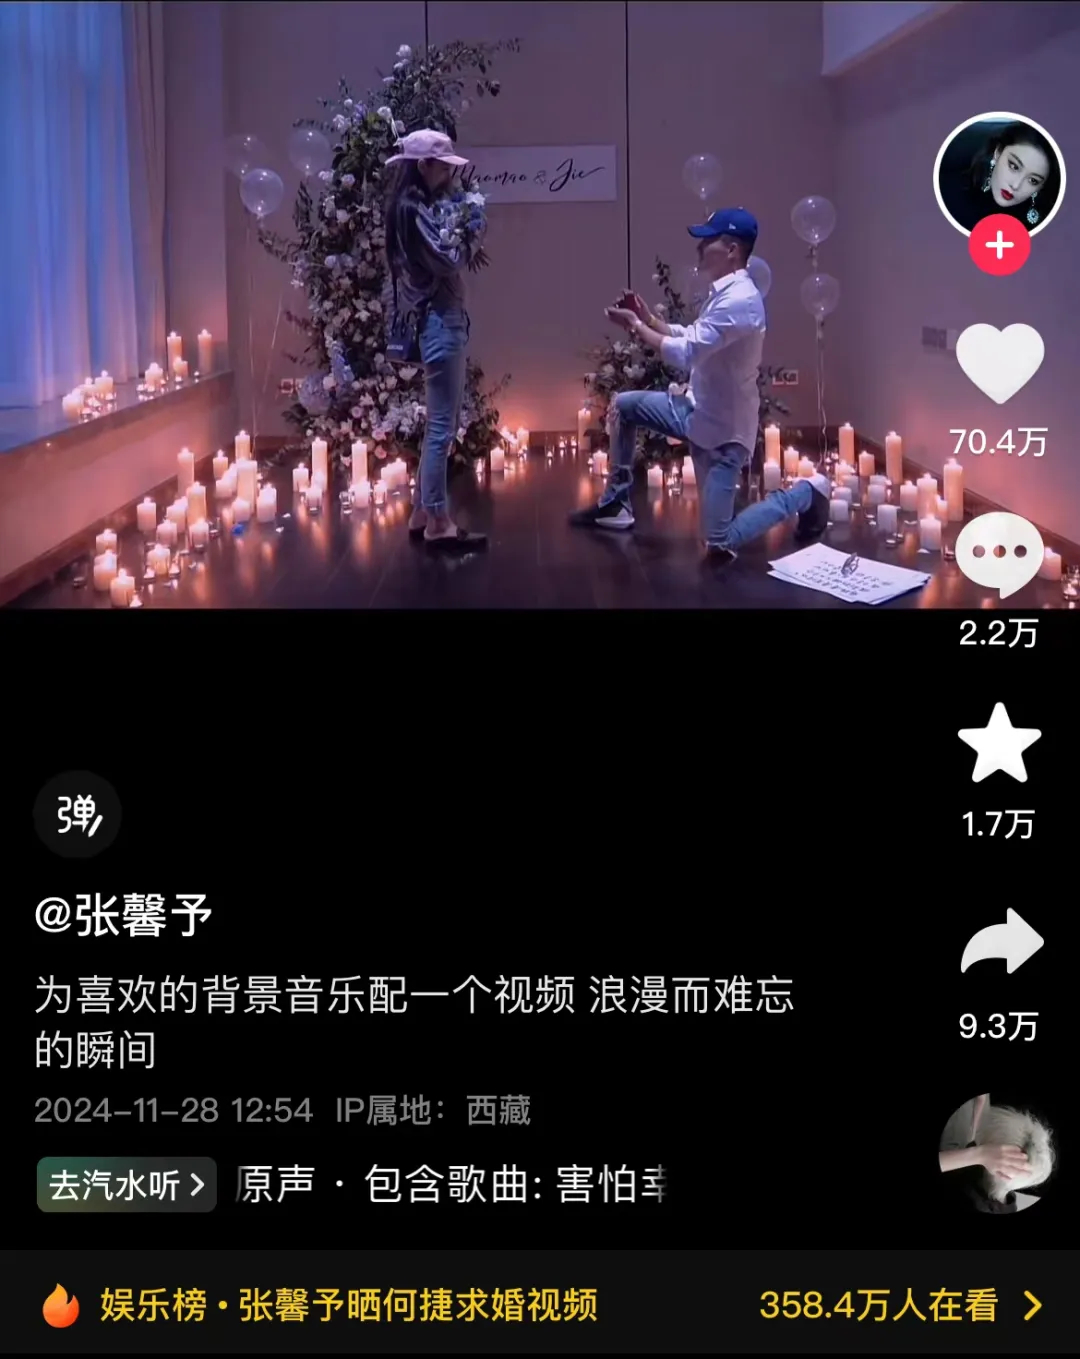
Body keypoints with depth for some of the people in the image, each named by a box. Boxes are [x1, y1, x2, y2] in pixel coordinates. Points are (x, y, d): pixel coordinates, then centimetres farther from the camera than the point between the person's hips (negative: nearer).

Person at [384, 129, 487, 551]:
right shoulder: (413, 208, -14)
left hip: (441, 319, 10)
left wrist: (464, 247, 0)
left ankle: (422, 513, 19)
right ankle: (437, 521, -2)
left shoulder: (418, 205, 17)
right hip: (438, 322, -10)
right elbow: (445, 261, -19)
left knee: (440, 423, 14)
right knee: (442, 426, -7)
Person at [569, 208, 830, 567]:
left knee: (720, 545, -6)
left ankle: (806, 493, 13)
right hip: (700, 411, 10)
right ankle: (616, 504, 22)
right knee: (624, 406, 12)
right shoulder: (725, 292, 6)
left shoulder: (740, 301, -27)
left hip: (725, 431, -10)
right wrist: (648, 318, 4)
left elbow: (684, 354, -28)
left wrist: (636, 327, -15)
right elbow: (693, 339, 15)